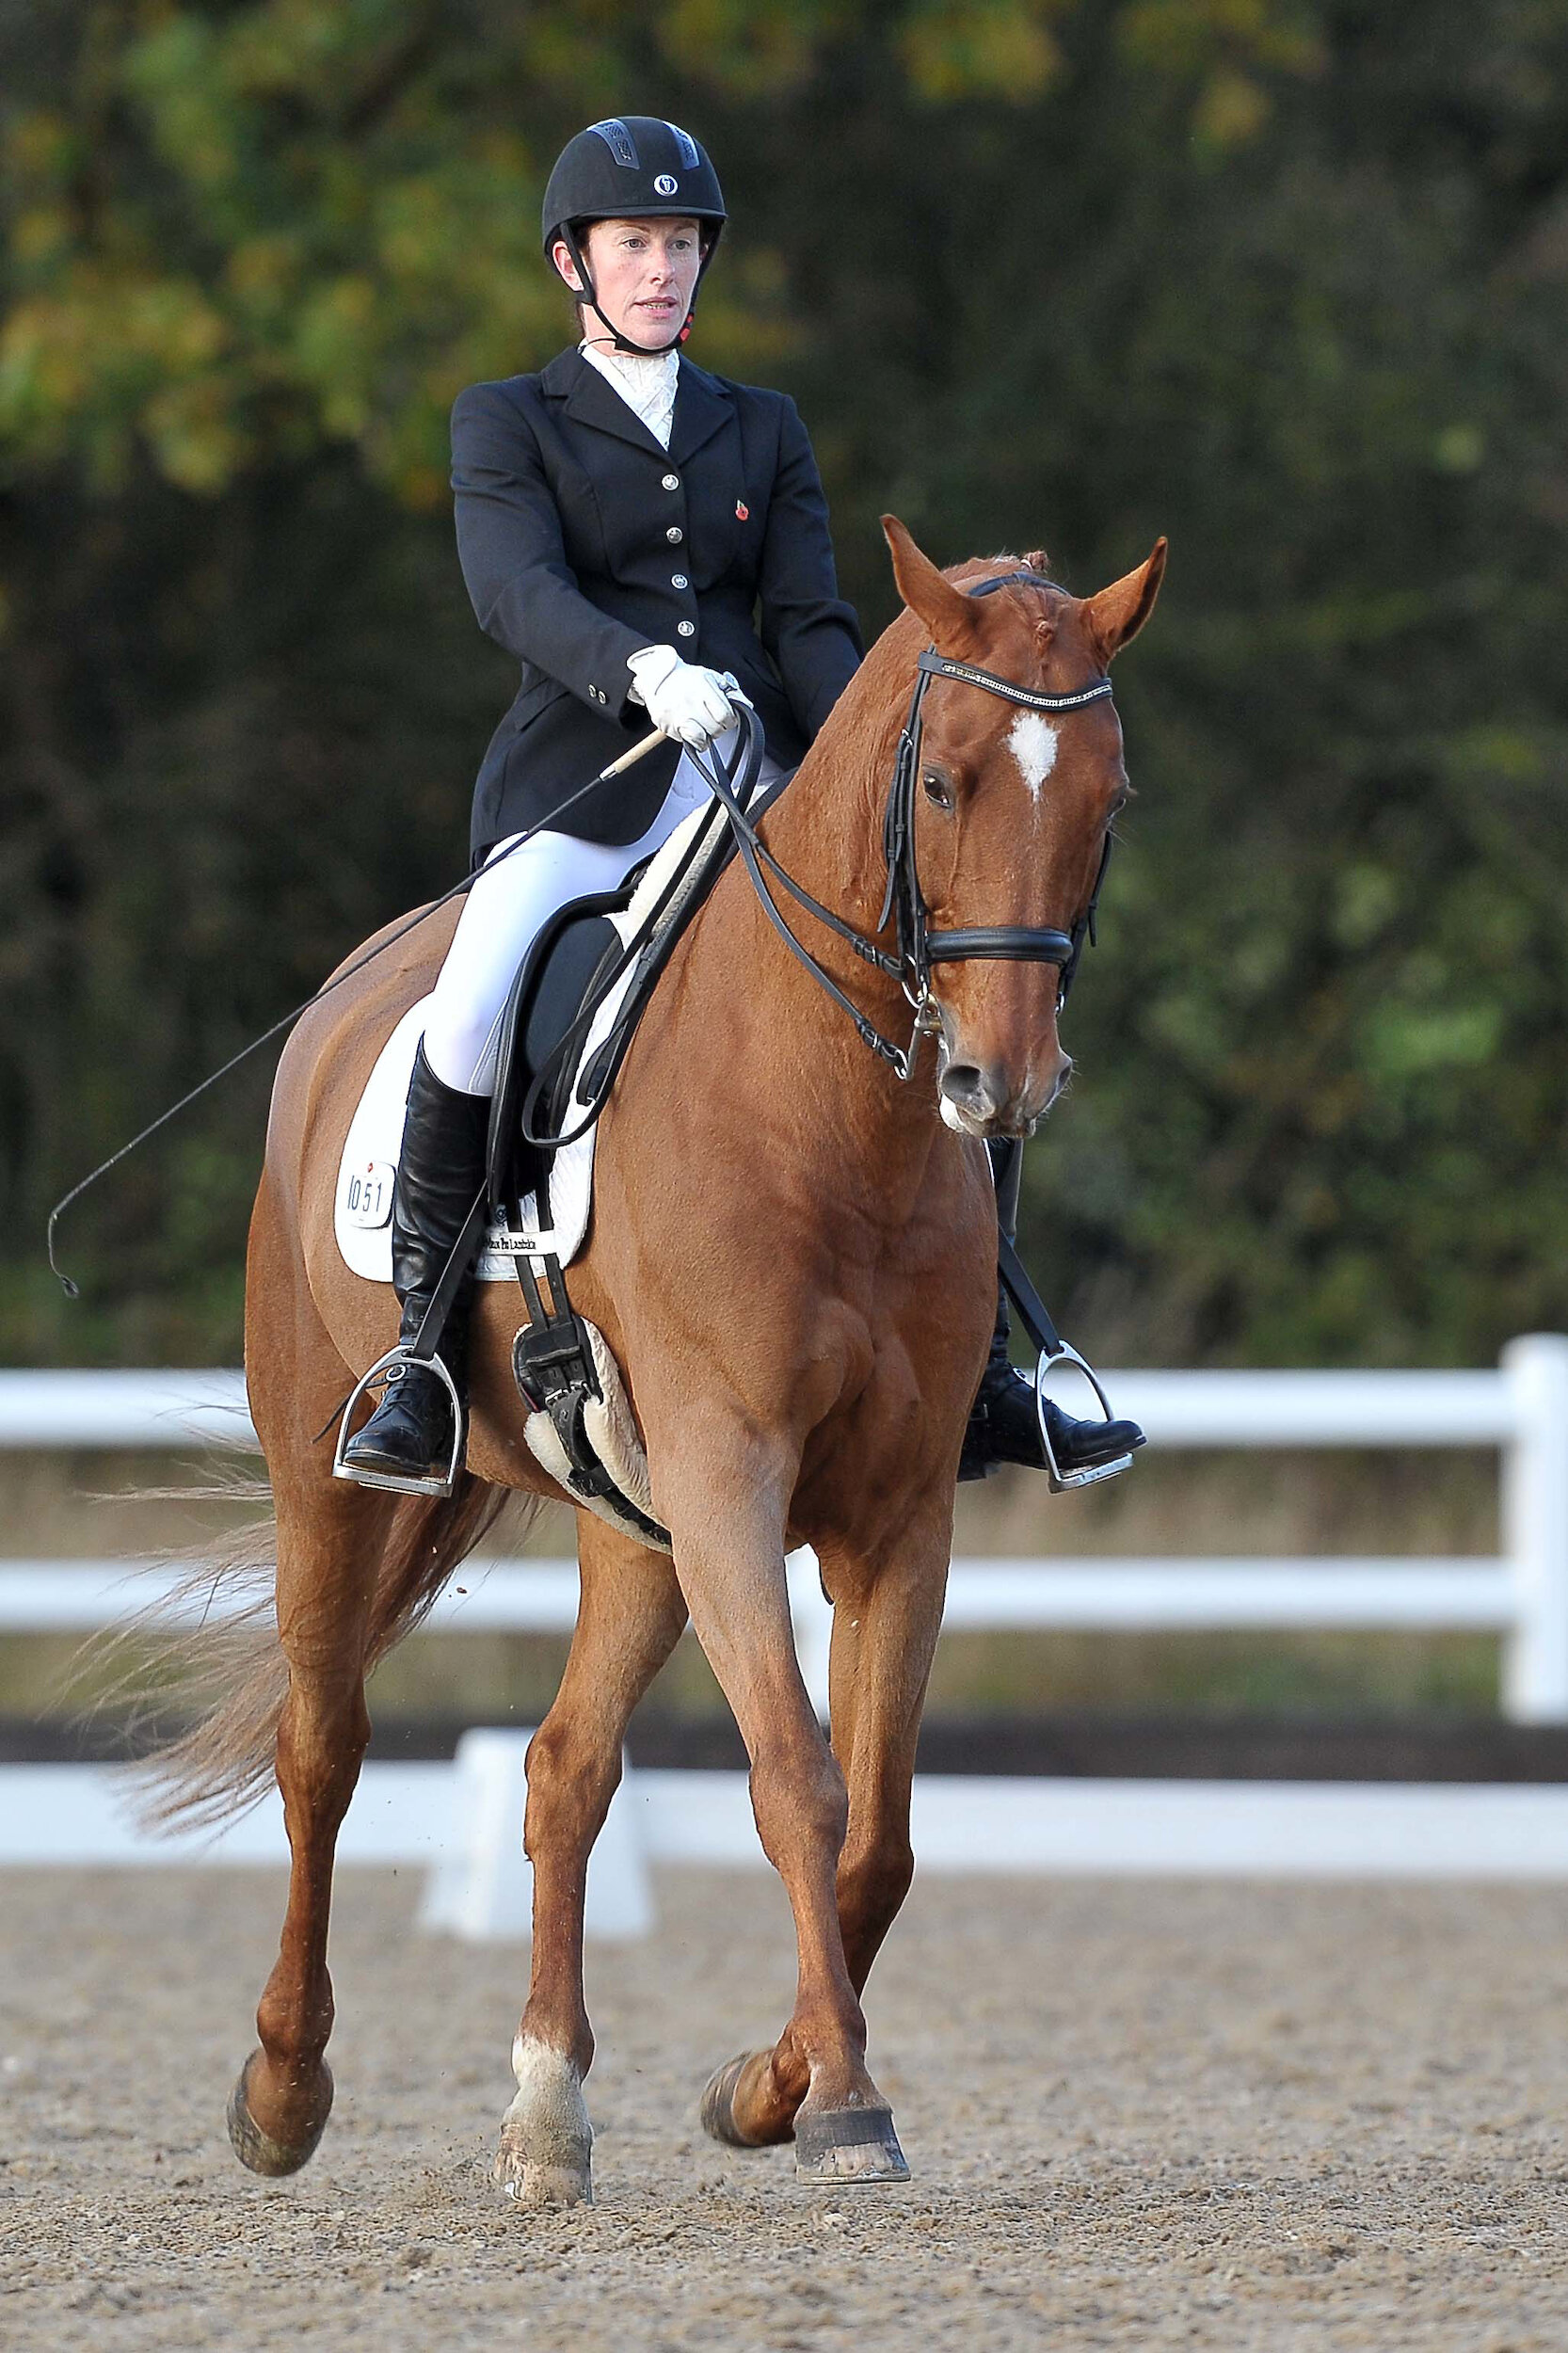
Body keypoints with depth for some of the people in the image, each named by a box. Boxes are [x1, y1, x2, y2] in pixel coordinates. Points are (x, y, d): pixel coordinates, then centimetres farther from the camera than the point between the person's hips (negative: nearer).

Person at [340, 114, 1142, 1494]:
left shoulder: (763, 431, 20)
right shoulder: (507, 424, 9)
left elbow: (809, 622, 9)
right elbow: (516, 592, -10)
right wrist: (642, 672, -29)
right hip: (584, 788, -4)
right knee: (475, 1011, -31)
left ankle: (974, 1372, -3)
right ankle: (424, 1352, -15)